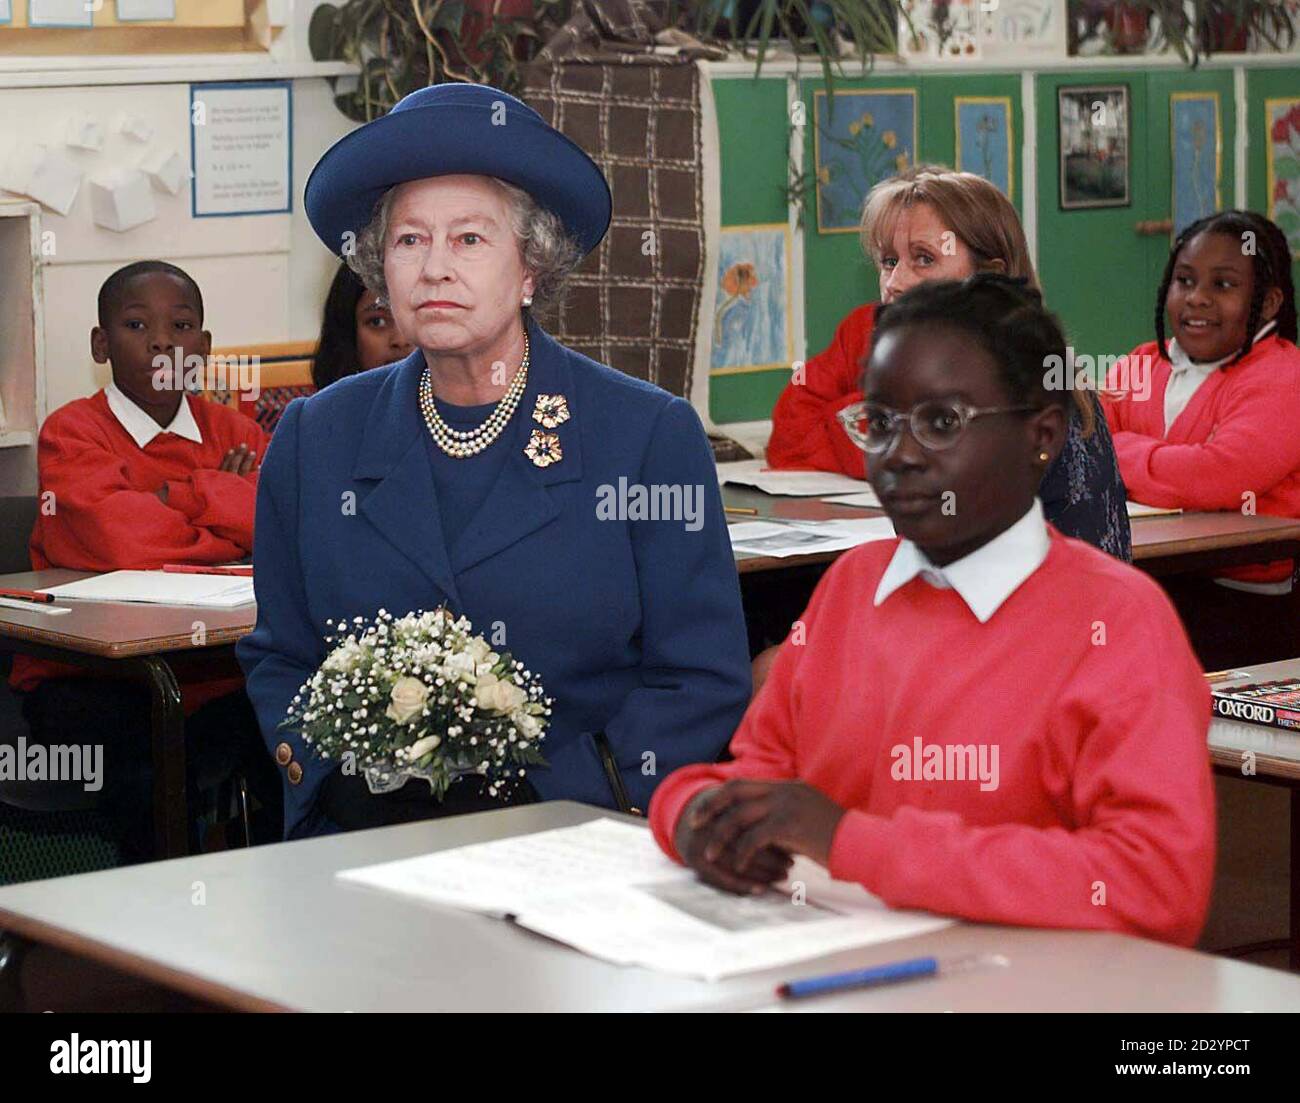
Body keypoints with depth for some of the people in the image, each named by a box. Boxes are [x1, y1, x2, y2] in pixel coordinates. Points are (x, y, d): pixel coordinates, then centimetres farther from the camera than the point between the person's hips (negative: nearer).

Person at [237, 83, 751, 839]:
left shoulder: (652, 435, 2)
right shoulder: (315, 440, 11)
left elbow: (703, 682, 2)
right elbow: (280, 661, 18)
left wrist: (549, 802, -11)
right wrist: (341, 779, -3)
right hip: (367, 847, 2)